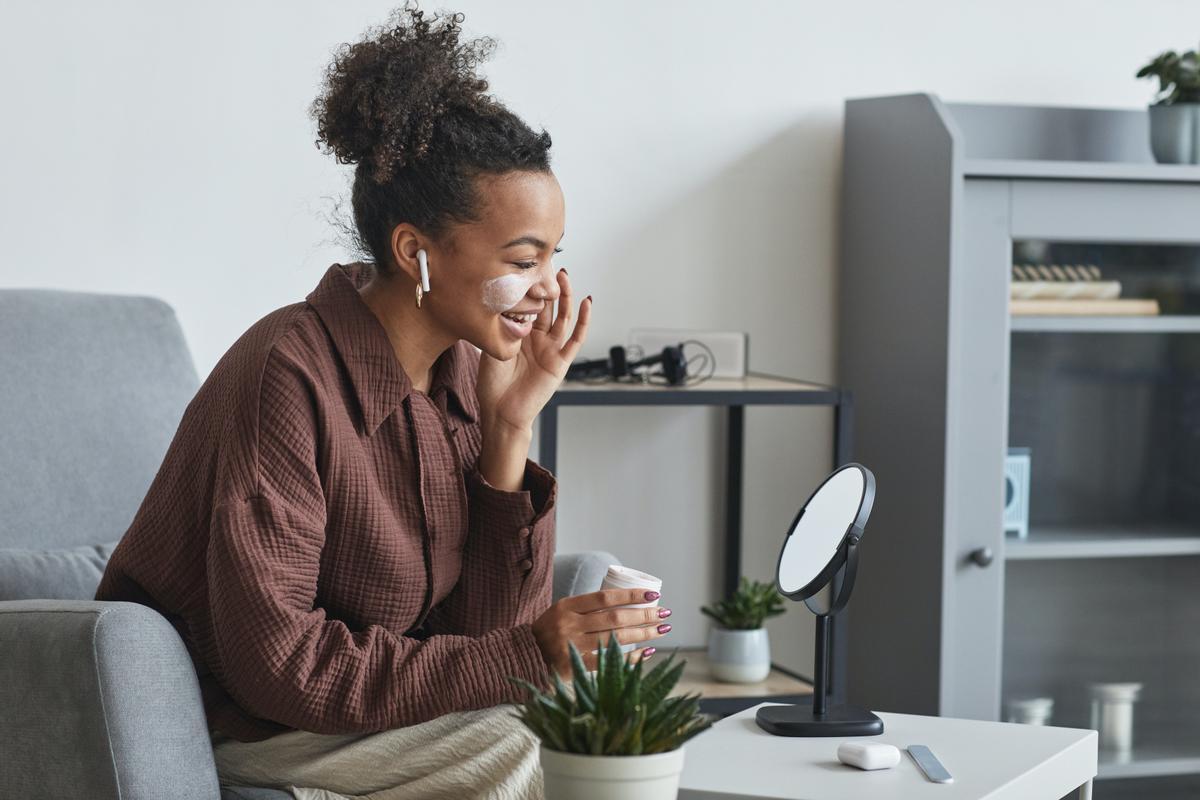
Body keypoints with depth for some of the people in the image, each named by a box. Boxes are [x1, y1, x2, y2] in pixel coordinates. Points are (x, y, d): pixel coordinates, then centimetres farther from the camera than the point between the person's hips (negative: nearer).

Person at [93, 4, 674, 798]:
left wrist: (510, 430, -14)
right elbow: (275, 660, -25)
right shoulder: (290, 375, -23)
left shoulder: (463, 370, -1)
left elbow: (490, 625, -3)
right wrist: (530, 657, -25)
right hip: (231, 727, -7)